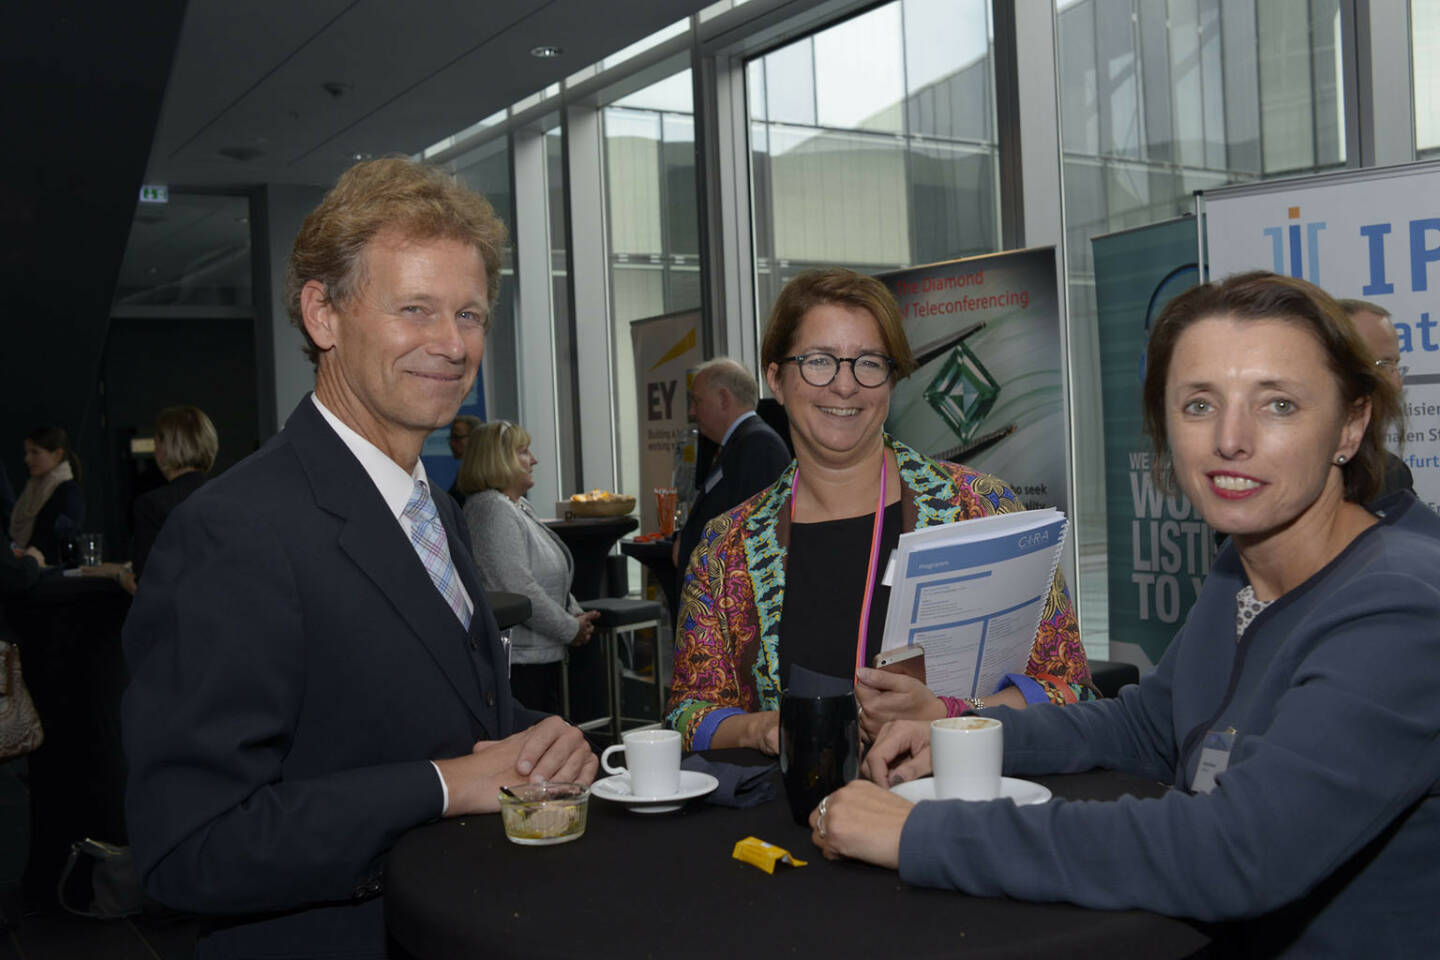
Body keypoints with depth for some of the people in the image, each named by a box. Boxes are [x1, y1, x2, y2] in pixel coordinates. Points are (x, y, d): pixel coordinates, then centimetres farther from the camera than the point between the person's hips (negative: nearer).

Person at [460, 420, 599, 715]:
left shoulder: (519, 506, 17)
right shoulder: (492, 509, -16)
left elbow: (553, 577, 24)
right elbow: (519, 590, -23)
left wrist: (576, 614, 7)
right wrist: (571, 630, -13)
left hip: (542, 656, 10)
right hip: (516, 661, -10)